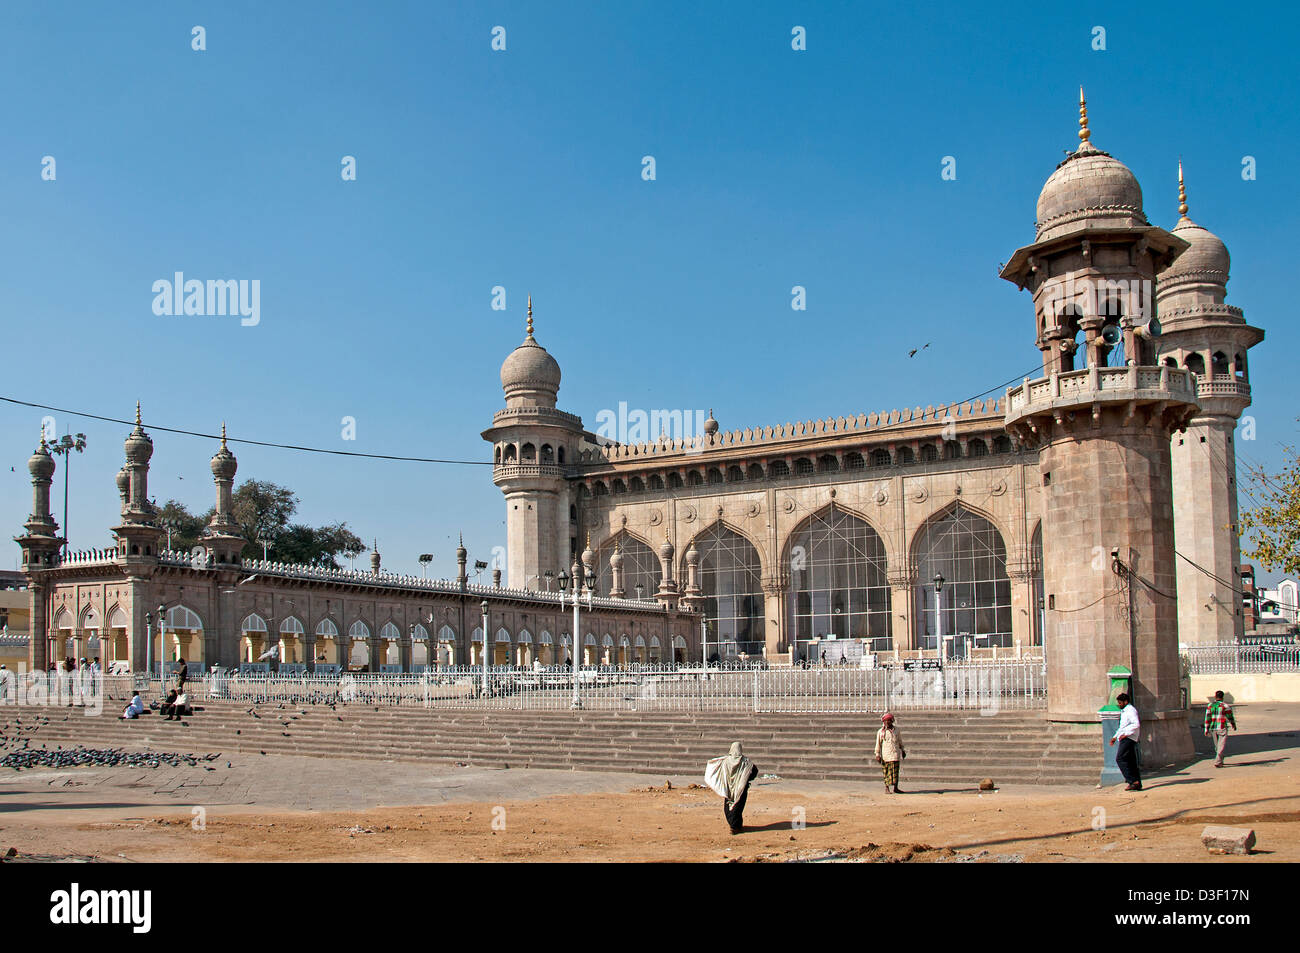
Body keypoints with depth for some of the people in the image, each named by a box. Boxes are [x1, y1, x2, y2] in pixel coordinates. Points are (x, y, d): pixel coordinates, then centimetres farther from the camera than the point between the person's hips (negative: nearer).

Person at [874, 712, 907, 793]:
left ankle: (895, 787, -2)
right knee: (886, 772, 0)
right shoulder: (880, 732, 2)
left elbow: (900, 741, 23)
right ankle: (887, 787, 7)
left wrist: (903, 750, 23)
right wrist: (877, 755, -1)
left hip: (895, 754, 3)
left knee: (895, 771, -3)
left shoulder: (896, 730, 12)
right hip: (885, 755, -3)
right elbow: (878, 744, 2)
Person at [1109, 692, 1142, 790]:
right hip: (1124, 739, 10)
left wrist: (1126, 734, -24)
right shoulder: (1123, 712, 23)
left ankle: (1133, 781, -20)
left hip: (1128, 739, -10)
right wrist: (1115, 737, 26)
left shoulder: (1131, 710, -9)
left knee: (1120, 759, -16)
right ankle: (1138, 784, 9)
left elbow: (1136, 725, -22)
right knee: (1131, 762, 9)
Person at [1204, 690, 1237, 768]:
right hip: (1222, 728, -4)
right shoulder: (1225, 705, -6)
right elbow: (1230, 717, 3)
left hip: (1213, 729, 4)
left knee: (1217, 745, 19)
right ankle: (1218, 762, -13)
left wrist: (1206, 729, 4)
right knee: (1221, 746, -3)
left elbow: (1207, 718, 1)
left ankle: (1220, 761, 32)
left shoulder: (1210, 705, 4)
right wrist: (1234, 725, 21)